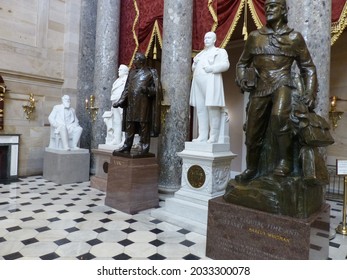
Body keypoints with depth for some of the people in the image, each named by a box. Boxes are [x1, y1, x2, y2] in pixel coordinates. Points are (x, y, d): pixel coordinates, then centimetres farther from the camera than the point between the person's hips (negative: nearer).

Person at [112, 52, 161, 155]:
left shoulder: (150, 73, 3)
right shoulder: (132, 72, 18)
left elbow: (156, 89, -2)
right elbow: (126, 89, 18)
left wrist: (147, 89, -20)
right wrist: (120, 101, 11)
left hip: (143, 105, -5)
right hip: (131, 104, 5)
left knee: (143, 127, -4)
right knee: (129, 127, 7)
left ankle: (143, 149, 3)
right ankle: (126, 147, 15)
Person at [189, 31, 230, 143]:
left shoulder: (220, 51, 10)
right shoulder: (200, 54, 30)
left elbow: (225, 64, -4)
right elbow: (193, 66, 28)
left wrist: (212, 68, -15)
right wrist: (194, 67, 5)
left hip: (211, 82, -6)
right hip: (198, 84, 6)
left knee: (212, 108, -10)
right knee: (200, 109, -1)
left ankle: (213, 136, -10)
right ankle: (202, 136, 0)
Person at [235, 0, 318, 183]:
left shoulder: (294, 37, 8)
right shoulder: (255, 36, 13)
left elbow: (308, 68, 11)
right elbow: (242, 63, 20)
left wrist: (310, 93, -2)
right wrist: (242, 80, -1)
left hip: (282, 84, -2)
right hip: (259, 88, 3)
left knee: (279, 116, -35)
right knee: (253, 132, 4)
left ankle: (284, 161, -18)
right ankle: (252, 169, 26)